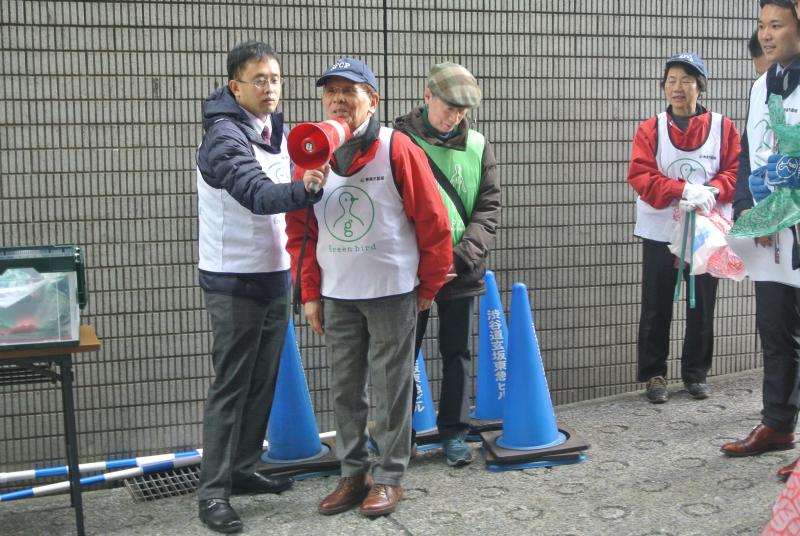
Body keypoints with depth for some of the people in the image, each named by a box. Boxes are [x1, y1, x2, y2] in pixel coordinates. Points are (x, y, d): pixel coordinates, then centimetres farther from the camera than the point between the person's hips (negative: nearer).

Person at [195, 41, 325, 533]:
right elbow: (258, 195, -33)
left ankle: (243, 469, 25)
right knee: (230, 386, -4)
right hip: (234, 281, -8)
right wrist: (306, 189, -49)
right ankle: (213, 491, 5)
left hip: (276, 276, 8)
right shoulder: (224, 136, -17)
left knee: (263, 382, 13)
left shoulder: (279, 132, 9)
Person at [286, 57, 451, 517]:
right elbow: (300, 230, 10)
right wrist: (310, 292, 7)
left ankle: (390, 477, 19)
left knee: (392, 388, 5)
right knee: (346, 389, 11)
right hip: (336, 297, 4)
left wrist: (428, 287, -1)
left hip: (392, 293, -4)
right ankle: (353, 473, 24)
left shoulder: (398, 150, -10)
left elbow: (434, 224, -6)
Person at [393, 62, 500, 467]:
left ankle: (453, 432, 23)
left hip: (461, 268, 3)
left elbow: (489, 207, 1)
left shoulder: (476, 145, 3)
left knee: (456, 352, 11)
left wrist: (462, 255, -13)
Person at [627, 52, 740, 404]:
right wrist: (685, 190, -22)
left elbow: (736, 172, -1)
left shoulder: (723, 127, 3)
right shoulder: (650, 130, 1)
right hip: (660, 232, -1)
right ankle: (654, 374, 13)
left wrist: (712, 191, -21)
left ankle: (696, 373, 22)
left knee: (702, 306, 8)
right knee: (656, 307, 3)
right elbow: (640, 176, -10)